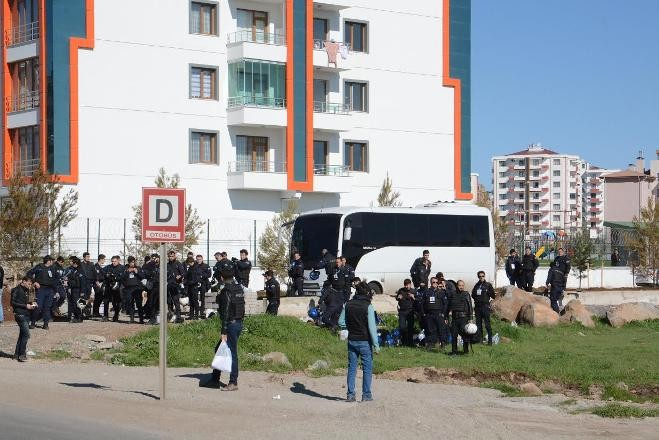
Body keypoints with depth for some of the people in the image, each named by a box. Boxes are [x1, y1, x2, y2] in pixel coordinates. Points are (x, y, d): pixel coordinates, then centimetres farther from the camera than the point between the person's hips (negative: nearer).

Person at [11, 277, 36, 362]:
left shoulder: (26, 291, 17)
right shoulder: (17, 290, -8)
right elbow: (13, 303, -13)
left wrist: (31, 303, 7)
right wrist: (25, 306, -15)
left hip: (26, 315, 9)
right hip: (20, 314, -9)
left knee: (22, 334, 10)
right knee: (26, 334, -15)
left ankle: (17, 354, 16)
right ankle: (22, 354, -12)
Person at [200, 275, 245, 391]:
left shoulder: (226, 291, -16)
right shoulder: (239, 289, 11)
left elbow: (225, 312, -19)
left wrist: (224, 332, -19)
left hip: (231, 324, -9)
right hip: (239, 323, 9)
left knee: (232, 353, -3)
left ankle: (233, 383, 2)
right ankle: (214, 380, 21)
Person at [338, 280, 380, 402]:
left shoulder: (348, 304, 0)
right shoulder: (368, 306, -13)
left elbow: (341, 322, 5)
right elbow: (372, 327, -15)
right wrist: (376, 344, -12)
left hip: (352, 341, 4)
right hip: (365, 342, -4)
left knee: (351, 368, 11)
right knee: (367, 368, 6)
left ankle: (350, 394, 10)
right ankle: (366, 394, 6)